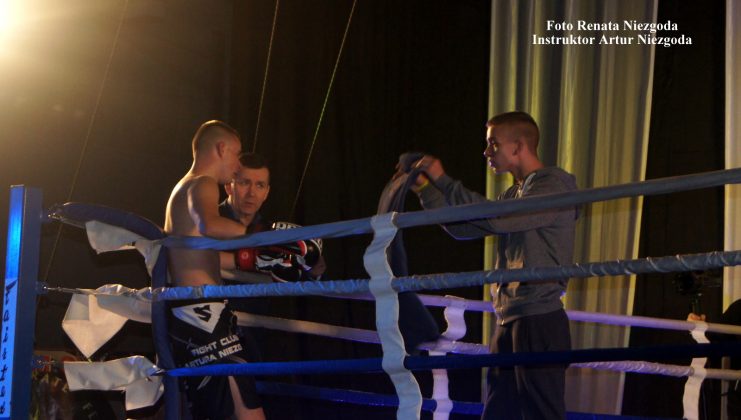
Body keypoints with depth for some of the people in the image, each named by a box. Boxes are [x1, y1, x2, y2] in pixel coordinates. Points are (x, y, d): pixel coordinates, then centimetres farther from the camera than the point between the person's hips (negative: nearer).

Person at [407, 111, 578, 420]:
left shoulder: (553, 186, -11)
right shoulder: (515, 193, 18)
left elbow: (496, 218, -24)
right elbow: (462, 228, 21)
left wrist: (443, 181, -18)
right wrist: (425, 189, 13)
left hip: (540, 324, -9)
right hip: (509, 322, 9)